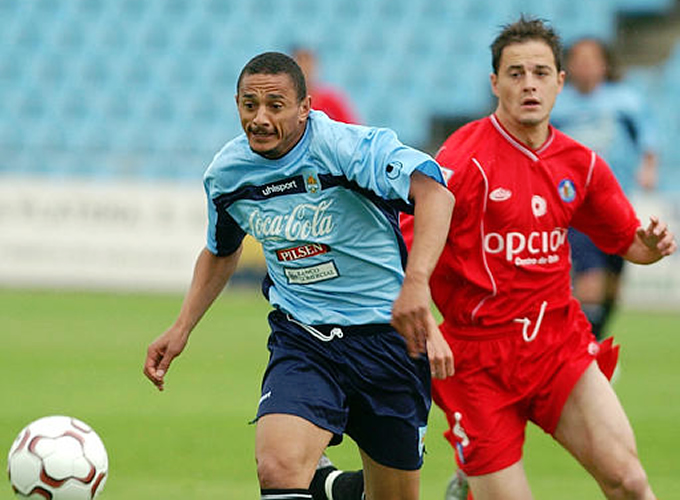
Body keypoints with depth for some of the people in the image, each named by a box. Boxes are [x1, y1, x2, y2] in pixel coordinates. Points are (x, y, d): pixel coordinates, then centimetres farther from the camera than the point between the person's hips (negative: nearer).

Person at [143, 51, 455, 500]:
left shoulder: (344, 146, -19)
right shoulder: (226, 173, -1)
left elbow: (434, 191, -35)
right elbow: (221, 251, 21)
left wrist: (416, 281, -49)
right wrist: (182, 329, 12)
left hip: (388, 338, -2)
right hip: (301, 341, 2)